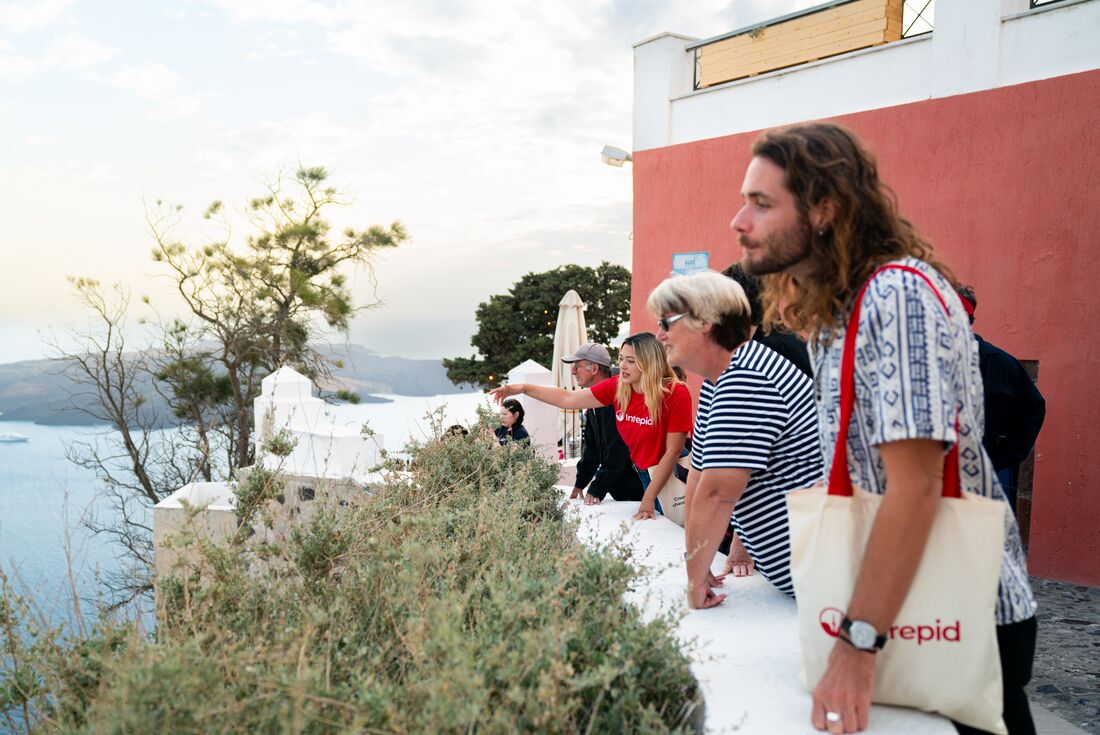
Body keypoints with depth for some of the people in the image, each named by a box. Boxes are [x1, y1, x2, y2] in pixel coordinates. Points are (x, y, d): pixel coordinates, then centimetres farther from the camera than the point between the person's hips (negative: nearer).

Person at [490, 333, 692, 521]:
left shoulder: (676, 394, -22)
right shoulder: (616, 386, -8)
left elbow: (673, 451, -19)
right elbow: (568, 399, -1)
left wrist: (648, 499, -18)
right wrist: (524, 388, -9)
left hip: (672, 474, -4)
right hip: (644, 473, 5)